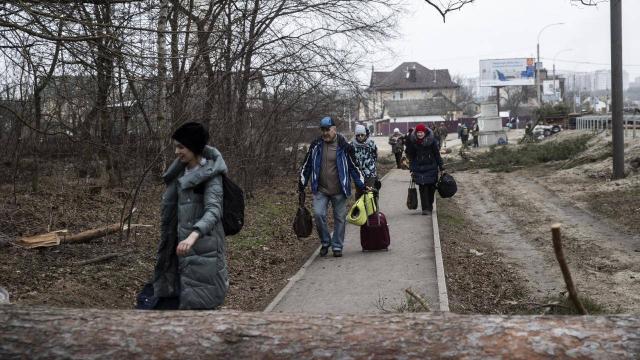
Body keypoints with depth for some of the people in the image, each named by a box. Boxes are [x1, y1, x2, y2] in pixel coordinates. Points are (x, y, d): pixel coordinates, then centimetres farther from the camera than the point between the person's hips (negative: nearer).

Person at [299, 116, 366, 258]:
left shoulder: (344, 146, -4)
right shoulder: (316, 145, 3)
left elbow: (354, 166, 4)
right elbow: (306, 165, 12)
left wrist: (361, 186, 4)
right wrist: (302, 184, 11)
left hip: (339, 191, -1)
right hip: (320, 190, 1)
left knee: (340, 218, 5)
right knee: (318, 214, -12)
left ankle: (337, 246, 19)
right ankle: (325, 242, 9)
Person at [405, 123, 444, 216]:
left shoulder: (431, 140, -6)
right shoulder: (413, 141, -1)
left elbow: (437, 154, -1)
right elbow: (411, 156, 8)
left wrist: (441, 167, -1)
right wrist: (412, 169, 8)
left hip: (431, 167, -1)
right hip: (419, 168, 1)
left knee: (431, 187, 5)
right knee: (423, 188, -6)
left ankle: (429, 206, 23)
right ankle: (425, 208, -4)